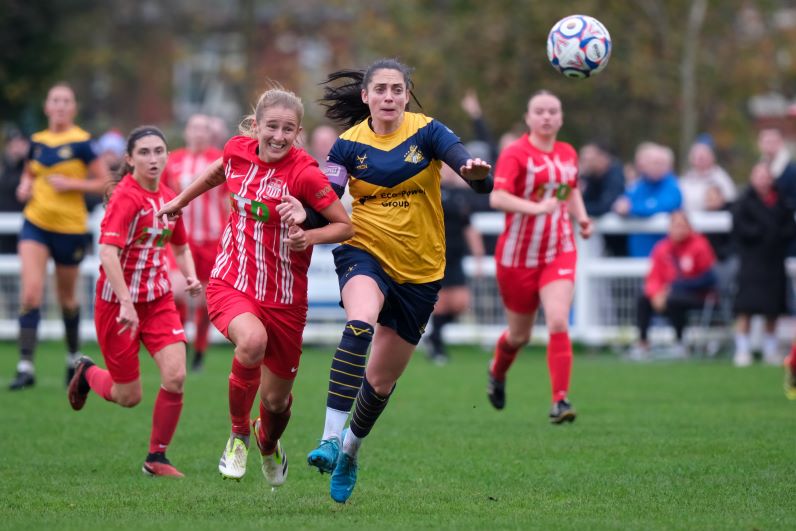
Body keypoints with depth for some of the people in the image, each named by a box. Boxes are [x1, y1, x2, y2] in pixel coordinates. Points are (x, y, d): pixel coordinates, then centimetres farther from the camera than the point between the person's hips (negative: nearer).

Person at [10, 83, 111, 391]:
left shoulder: (81, 142, -10)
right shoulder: (37, 141, 4)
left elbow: (105, 183, -9)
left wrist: (71, 184, -20)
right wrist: (25, 186, 2)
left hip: (70, 227, -3)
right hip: (36, 224, 3)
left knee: (66, 297, 13)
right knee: (30, 293, -13)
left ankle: (74, 357, 37)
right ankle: (25, 367, -15)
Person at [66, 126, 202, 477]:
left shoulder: (168, 198, 3)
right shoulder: (126, 197, -18)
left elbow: (180, 247, 21)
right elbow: (107, 252, -30)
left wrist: (189, 276, 0)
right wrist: (126, 303, -37)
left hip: (158, 299, 5)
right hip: (118, 301, -5)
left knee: (175, 377, -14)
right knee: (129, 397, 3)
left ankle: (156, 458, 4)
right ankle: (88, 373, 37)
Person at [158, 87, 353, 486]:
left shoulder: (305, 173, -16)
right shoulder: (237, 150, -3)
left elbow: (345, 226, -9)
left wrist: (308, 237, -26)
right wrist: (180, 202, 31)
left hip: (283, 297, -1)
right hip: (231, 283, 1)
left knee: (276, 400, 9)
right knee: (252, 341, -33)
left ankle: (268, 443, 49)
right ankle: (238, 434, -7)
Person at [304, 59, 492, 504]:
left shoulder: (426, 132, -8)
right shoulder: (349, 144, -4)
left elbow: (474, 173, -21)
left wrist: (477, 171, -46)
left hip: (420, 270, 1)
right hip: (365, 254, -1)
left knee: (381, 381, 10)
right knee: (361, 323, -36)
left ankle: (350, 451, 38)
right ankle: (331, 437, -40)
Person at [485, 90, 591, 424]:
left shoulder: (568, 154, 7)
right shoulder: (515, 154, -11)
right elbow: (497, 197, -25)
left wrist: (581, 216, 9)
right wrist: (536, 208, -38)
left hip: (559, 252, 3)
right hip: (518, 254, -3)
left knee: (558, 323, -18)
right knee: (520, 334, 12)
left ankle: (561, 402, -16)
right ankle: (497, 372, 46)